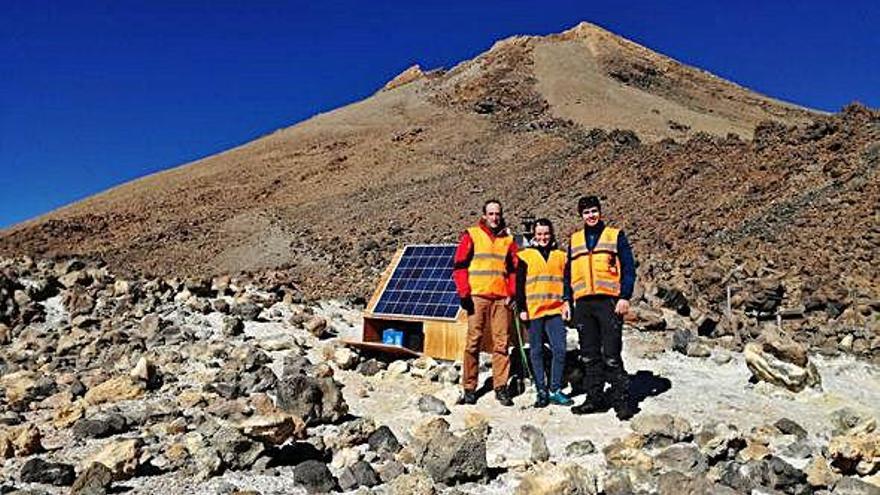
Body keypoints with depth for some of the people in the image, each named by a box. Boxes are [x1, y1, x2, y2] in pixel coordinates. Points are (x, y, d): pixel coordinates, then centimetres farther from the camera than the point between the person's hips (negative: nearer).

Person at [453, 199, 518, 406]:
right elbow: (459, 266, 1)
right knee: (473, 341, -1)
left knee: (501, 342, 1)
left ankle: (501, 387, 8)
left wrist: (511, 293, 3)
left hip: (501, 298, 3)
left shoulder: (508, 239, 15)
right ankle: (469, 388, 6)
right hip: (477, 296, -3)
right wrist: (464, 293, -7)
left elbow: (514, 269, 16)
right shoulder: (471, 235, 6)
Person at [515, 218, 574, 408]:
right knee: (537, 352, 4)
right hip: (533, 312, -2)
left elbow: (567, 283, 15)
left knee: (559, 350, -4)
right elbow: (519, 284, 3)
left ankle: (556, 390, 8)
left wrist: (567, 303, 3)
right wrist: (521, 308, -4)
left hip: (556, 311, 2)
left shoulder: (561, 256, 13)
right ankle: (541, 392, 12)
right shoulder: (525, 256, 5)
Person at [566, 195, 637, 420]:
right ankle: (594, 398, 16)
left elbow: (628, 268, 1)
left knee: (611, 355, -7)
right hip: (583, 303, 4)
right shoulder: (575, 240, 17)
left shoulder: (615, 235, 5)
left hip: (608, 301, -4)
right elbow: (569, 273, 19)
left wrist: (625, 297, -9)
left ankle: (622, 399, 2)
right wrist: (567, 300, 11)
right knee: (589, 356, 8)